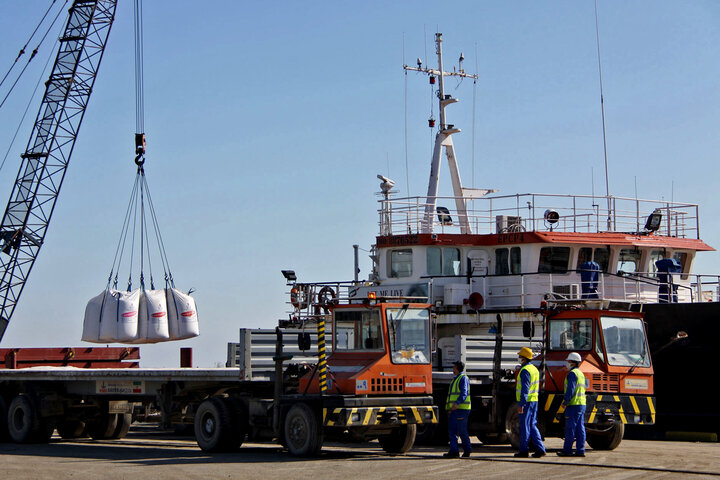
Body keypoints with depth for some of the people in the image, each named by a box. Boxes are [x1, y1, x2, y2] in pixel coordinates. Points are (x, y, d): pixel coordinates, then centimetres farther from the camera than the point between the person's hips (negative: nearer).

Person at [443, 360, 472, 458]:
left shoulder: (463, 378, -6)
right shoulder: (455, 379, 23)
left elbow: (464, 393, -19)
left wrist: (457, 403, -33)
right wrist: (449, 408, 22)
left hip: (461, 408, -9)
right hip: (453, 409, 9)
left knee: (462, 431, -6)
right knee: (452, 430, 4)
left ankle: (467, 450, 0)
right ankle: (454, 451, 5)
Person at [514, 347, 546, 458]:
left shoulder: (525, 371, -15)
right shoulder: (535, 369, 16)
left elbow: (525, 389, -21)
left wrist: (521, 405, -22)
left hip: (526, 402, -9)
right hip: (534, 400, 9)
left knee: (525, 426, -3)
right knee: (532, 426, 11)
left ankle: (524, 450, 2)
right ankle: (540, 449, 6)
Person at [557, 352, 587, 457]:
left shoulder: (572, 373, -11)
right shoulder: (581, 374, 19)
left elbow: (570, 390, -18)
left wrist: (565, 402, -12)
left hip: (573, 405, -9)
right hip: (582, 404, 9)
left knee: (570, 428, -6)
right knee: (580, 429, 6)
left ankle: (567, 450, -4)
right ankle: (580, 451, 5)